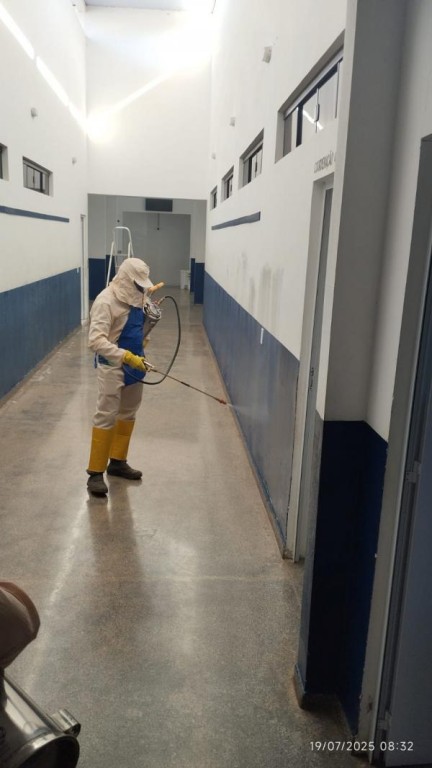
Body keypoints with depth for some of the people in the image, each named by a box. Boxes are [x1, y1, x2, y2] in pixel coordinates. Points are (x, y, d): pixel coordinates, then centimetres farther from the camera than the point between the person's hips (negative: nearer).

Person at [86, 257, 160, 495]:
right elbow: (96, 341, -29)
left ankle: (117, 462, 31)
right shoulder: (106, 301, -21)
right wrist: (126, 356, -35)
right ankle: (95, 473, 6)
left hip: (133, 364, 9)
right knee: (106, 417, -4)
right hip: (112, 367, -9)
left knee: (128, 414, 17)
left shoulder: (134, 297, 5)